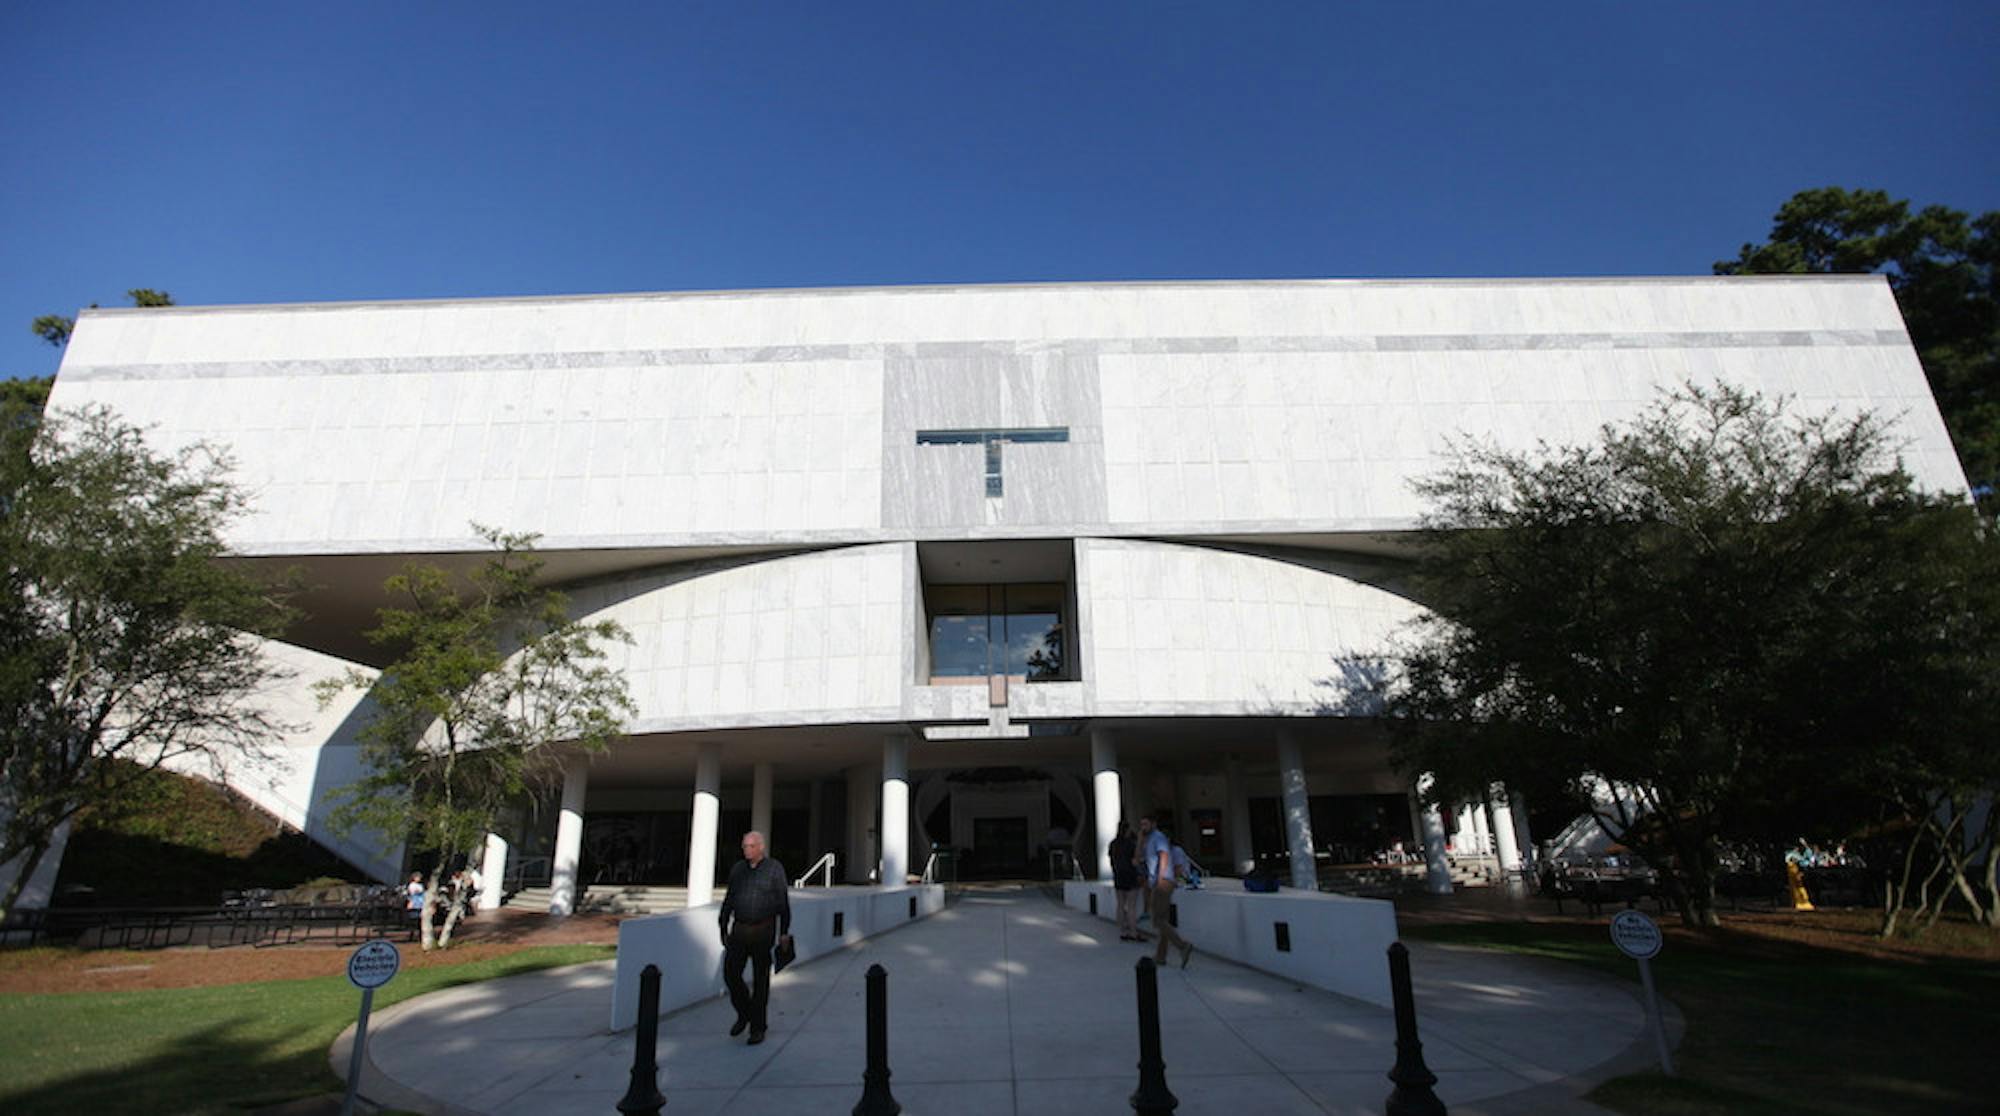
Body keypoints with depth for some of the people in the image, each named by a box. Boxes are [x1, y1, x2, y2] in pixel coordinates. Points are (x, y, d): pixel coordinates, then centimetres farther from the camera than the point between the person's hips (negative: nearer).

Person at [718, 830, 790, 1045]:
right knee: (731, 973, -1)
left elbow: (783, 902, -3)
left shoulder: (775, 868, -3)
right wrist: (723, 928, 12)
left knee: (760, 979, 1)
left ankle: (758, 1027, 13)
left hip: (763, 930, -3)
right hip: (739, 929, 4)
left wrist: (784, 931, -6)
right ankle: (743, 1013, 24)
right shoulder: (737, 869, 7)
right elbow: (728, 900, 14)